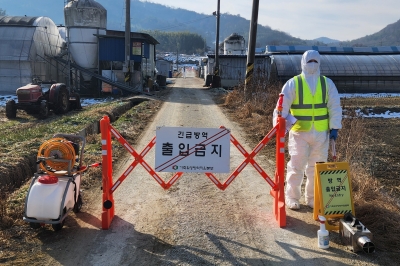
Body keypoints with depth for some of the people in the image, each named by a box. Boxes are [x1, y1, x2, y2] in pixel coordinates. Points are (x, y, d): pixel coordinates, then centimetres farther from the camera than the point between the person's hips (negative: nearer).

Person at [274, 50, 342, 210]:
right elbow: (283, 106, -6)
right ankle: (292, 197, 18)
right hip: (299, 132, -3)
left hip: (321, 133, 3)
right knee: (296, 166, 2)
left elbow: (335, 107, 7)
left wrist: (334, 128, 1)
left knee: (317, 167, 10)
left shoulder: (327, 83, 6)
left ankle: (312, 197, 25)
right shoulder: (293, 83, -2)